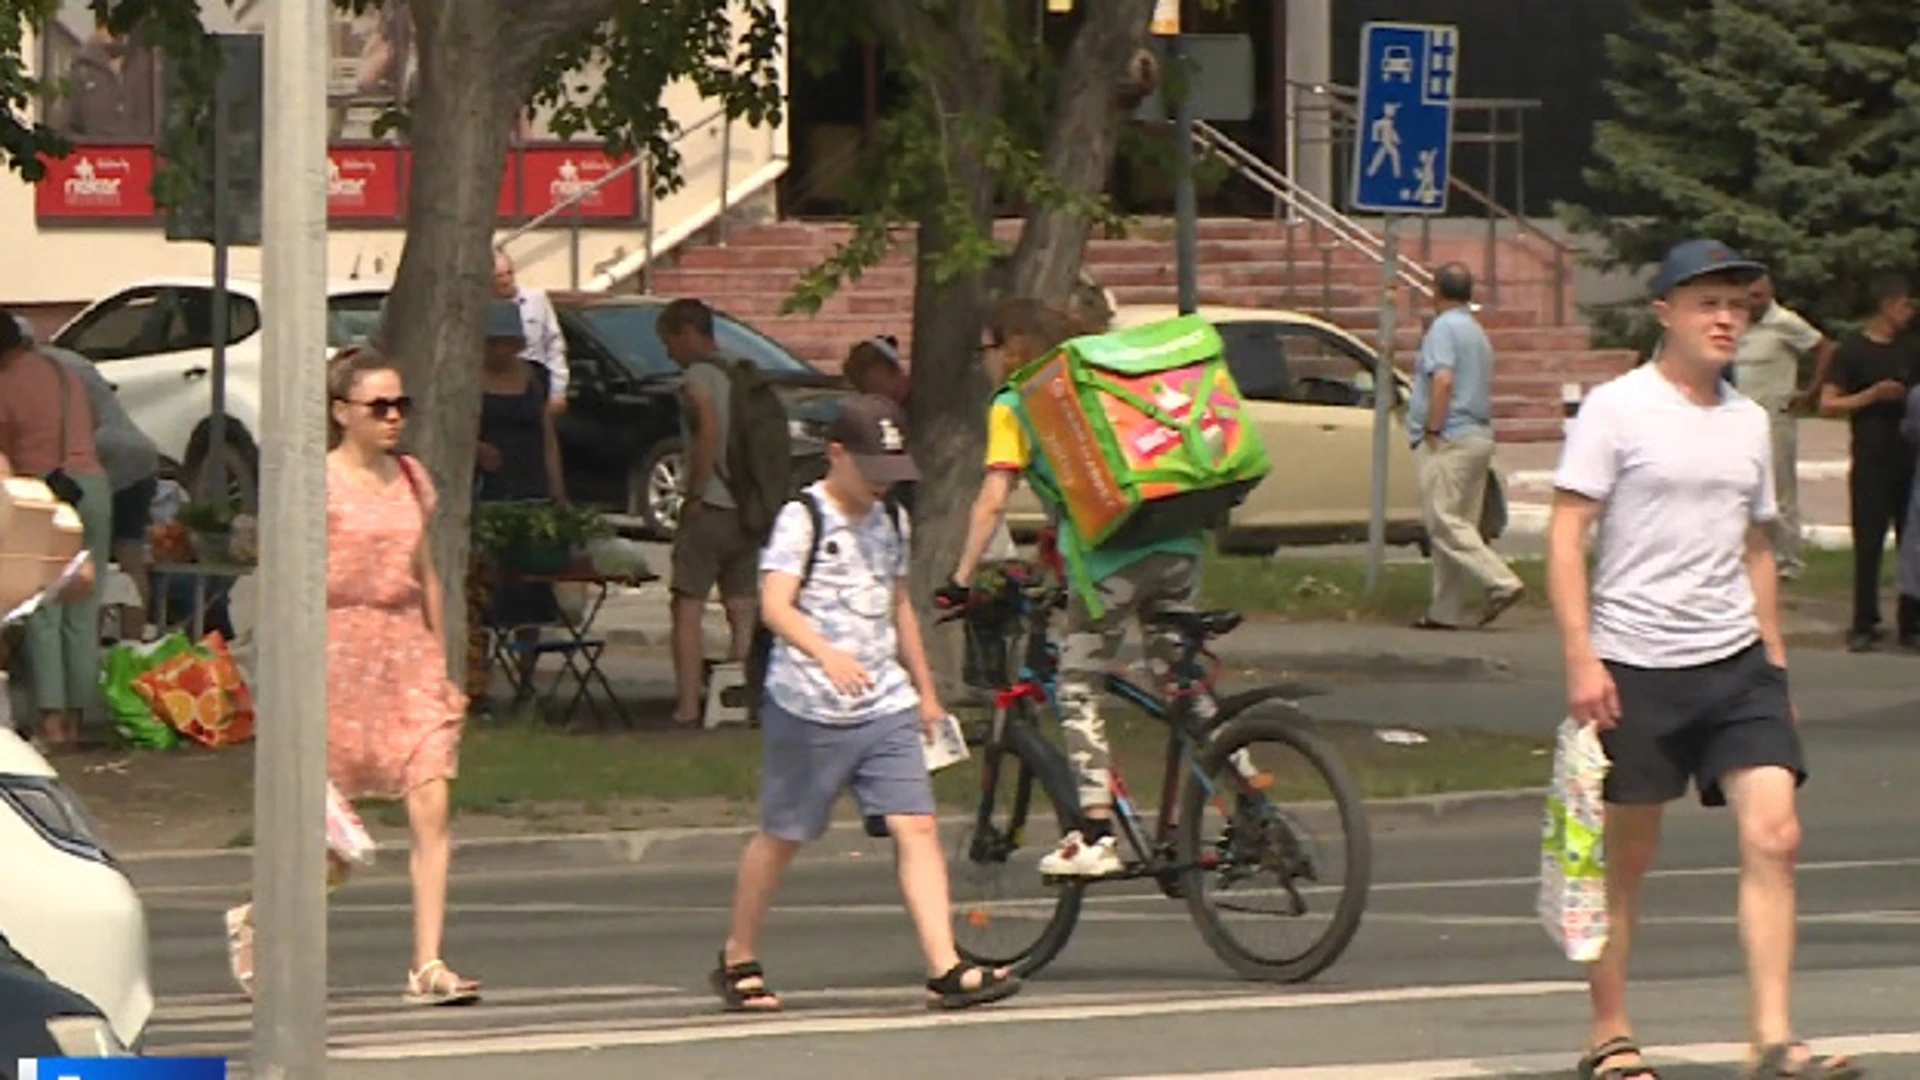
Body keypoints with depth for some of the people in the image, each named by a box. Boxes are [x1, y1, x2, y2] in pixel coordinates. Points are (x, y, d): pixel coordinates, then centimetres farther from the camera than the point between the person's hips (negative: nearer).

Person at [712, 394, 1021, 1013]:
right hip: (809, 708, -5)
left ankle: (945, 969, -14)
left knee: (917, 828, -8)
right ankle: (739, 959, 25)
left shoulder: (890, 522, 13)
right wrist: (827, 654, -39)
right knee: (782, 837, 7)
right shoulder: (804, 519, -9)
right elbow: (775, 604, -22)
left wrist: (925, 688, 27)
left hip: (886, 707, 5)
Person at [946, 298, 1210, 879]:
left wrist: (962, 577, -1)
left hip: (1107, 559, -6)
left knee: (1078, 694, 3)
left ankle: (1095, 836, -4)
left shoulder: (1014, 405, 5)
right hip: (1178, 546, 6)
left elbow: (993, 499, -4)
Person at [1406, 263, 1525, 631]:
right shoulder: (1478, 334, 20)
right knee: (1457, 524, 9)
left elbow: (1443, 380, -22)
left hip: (1448, 439, -9)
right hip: (1479, 436, 9)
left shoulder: (1444, 328, -9)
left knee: (1444, 523, -11)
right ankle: (1444, 611, 10)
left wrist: (1432, 430, -17)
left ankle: (1502, 583, -23)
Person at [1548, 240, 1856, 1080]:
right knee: (1627, 855, 5)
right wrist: (1581, 661, -15)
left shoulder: (1746, 422, 13)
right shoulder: (1617, 410, -5)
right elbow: (1565, 536, -8)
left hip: (1736, 663, 5)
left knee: (1773, 834, -11)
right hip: (1636, 665, -5)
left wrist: (1772, 656, 20)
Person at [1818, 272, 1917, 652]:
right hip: (1871, 460, -5)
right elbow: (1828, 405, -8)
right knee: (1868, 544, -4)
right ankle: (1865, 624, 1)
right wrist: (1873, 395, -16)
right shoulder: (1853, 350, -4)